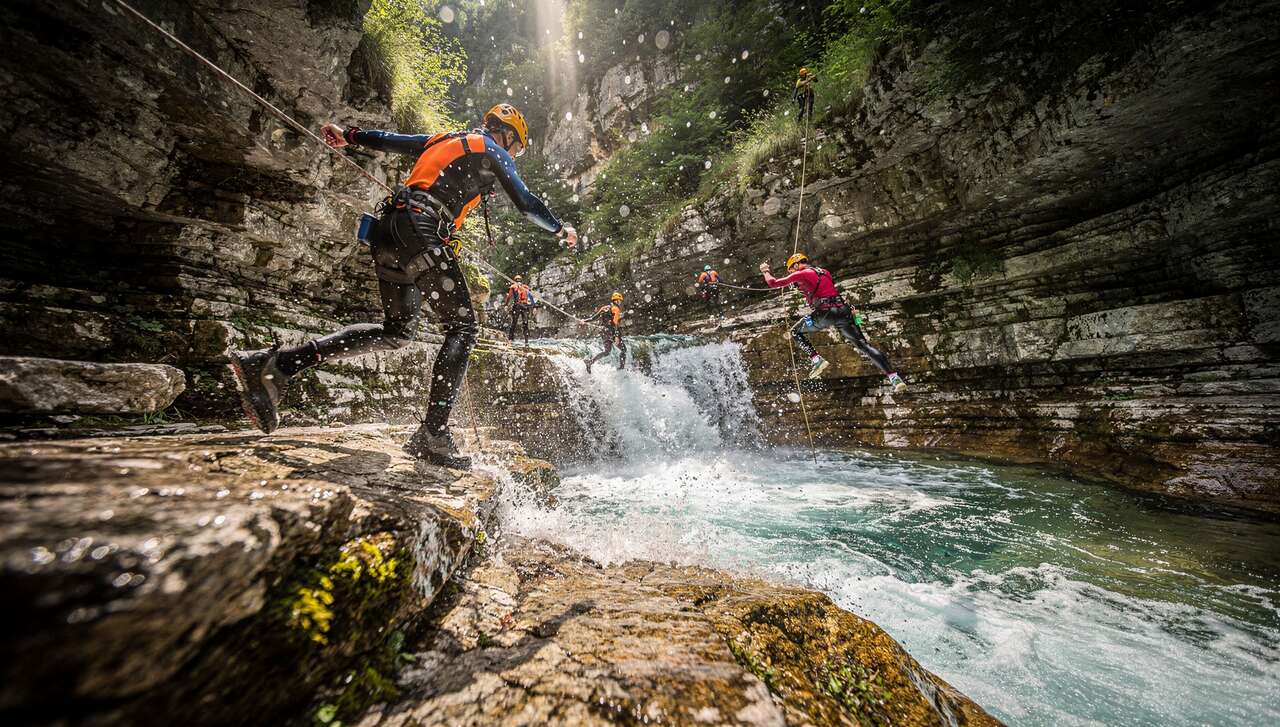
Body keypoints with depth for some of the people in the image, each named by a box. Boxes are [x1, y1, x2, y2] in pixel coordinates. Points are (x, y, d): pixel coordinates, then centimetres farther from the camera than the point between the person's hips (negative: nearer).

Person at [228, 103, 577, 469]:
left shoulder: (443, 139, 29)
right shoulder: (493, 151, 9)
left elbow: (391, 140, 30)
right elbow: (526, 202, 10)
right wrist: (561, 229, 21)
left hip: (389, 232, 8)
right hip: (421, 230, -8)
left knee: (396, 331, 11)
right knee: (462, 326, -8)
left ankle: (275, 364, 5)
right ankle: (433, 434, -14)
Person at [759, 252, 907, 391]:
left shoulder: (801, 274, 6)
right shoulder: (824, 271, 26)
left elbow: (773, 283, 7)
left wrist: (765, 271, 21)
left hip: (824, 313, -6)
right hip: (843, 310, 6)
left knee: (795, 332, 15)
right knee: (863, 344, 5)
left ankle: (816, 359, -1)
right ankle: (893, 376, -5)